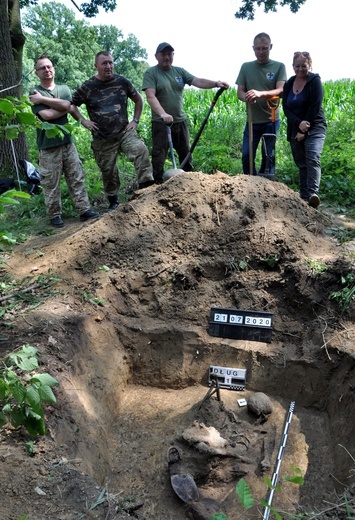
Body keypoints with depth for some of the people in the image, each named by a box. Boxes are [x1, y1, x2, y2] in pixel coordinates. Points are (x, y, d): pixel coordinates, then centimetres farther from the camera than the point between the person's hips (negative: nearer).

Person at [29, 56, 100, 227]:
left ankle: (84, 209, 12)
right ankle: (55, 215, 12)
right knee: (51, 184, 1)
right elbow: (46, 115, -17)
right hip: (48, 146, -4)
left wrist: (43, 99, -9)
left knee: (77, 178, 5)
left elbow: (66, 105, -11)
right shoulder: (35, 93, -1)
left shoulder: (64, 89, 11)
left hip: (67, 142, 4)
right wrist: (61, 107, -4)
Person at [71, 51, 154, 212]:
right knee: (108, 172, 6)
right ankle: (113, 202, 25)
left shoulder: (122, 82, 3)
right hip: (103, 139, 0)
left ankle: (147, 189, -26)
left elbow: (138, 99, 16)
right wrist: (83, 121, -3)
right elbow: (71, 105, 9)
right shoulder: (87, 87, -1)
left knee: (141, 150, -29)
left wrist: (135, 120, 7)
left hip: (125, 132, 0)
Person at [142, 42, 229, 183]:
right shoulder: (150, 73, -6)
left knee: (186, 153, 15)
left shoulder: (179, 71, 10)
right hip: (160, 123, -5)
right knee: (159, 156, -2)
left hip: (180, 121, 6)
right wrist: (163, 114, -35)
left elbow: (198, 81, 2)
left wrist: (215, 83, -16)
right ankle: (157, 183, 6)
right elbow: (150, 97, -19)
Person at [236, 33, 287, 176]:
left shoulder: (279, 67, 1)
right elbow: (240, 92, 3)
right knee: (246, 156, -1)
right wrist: (247, 97, -22)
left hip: (271, 120, -2)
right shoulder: (246, 67, 7)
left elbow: (280, 90, -12)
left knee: (269, 157, 3)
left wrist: (260, 93, -31)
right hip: (252, 120, 2)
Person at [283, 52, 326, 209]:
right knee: (301, 164, 5)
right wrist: (299, 124, -14)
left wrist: (304, 131, -13)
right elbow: (286, 108, 2)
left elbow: (315, 108, -11)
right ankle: (304, 197, 8)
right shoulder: (289, 84, 10)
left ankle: (313, 194, -32)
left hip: (314, 128, -5)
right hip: (295, 130, 5)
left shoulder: (315, 81, -3)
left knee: (313, 159, -22)